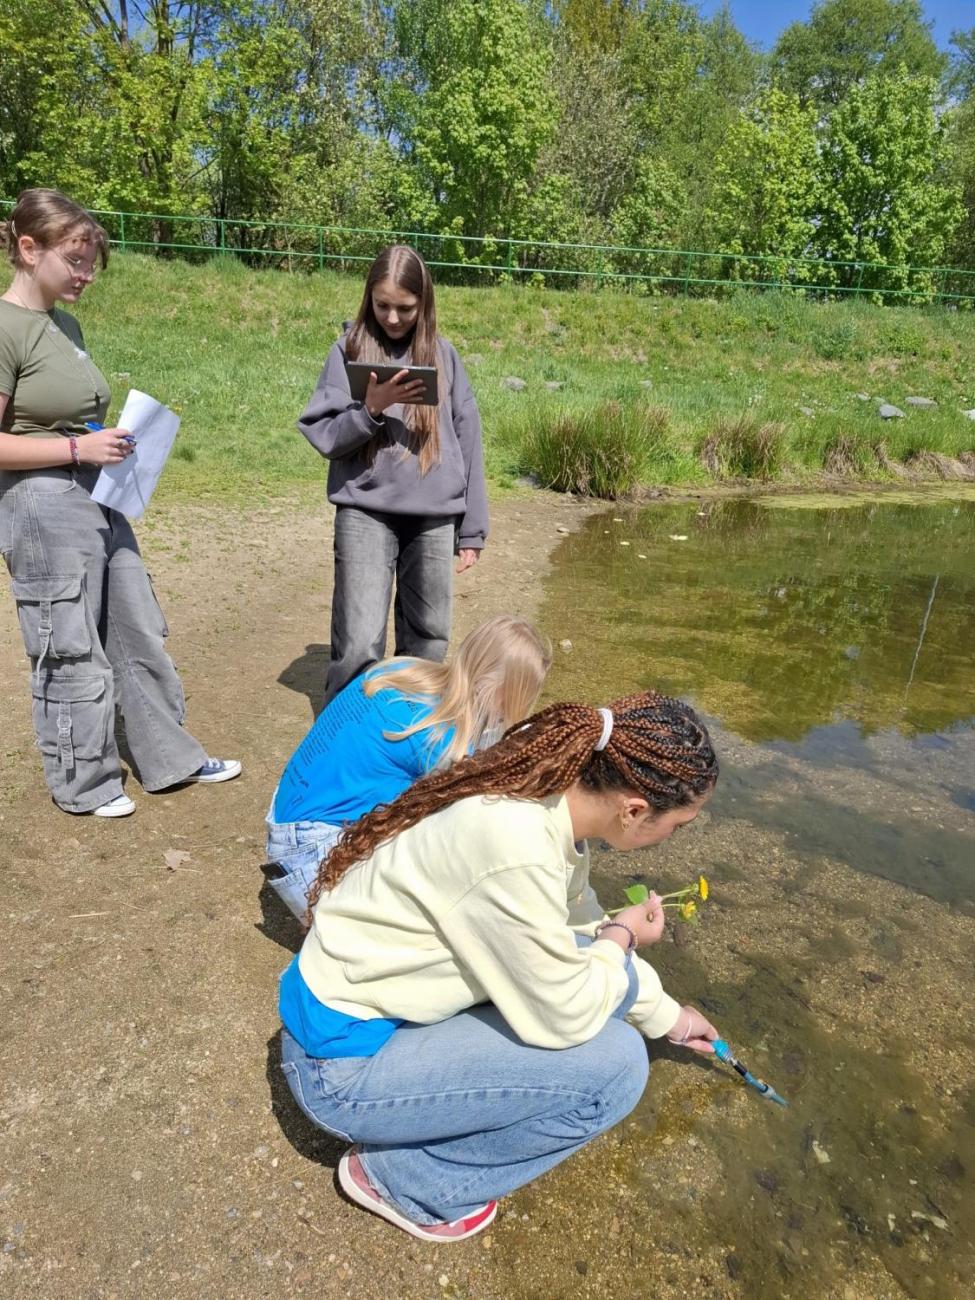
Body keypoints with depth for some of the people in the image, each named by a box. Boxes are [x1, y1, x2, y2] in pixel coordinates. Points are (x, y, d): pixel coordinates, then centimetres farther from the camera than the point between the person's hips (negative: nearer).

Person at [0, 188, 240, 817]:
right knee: (73, 653, 3)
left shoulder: (65, 323, 12)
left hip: (98, 500, 9)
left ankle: (171, 758, 27)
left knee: (140, 636, 13)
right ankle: (84, 783, 22)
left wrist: (110, 440, 3)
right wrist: (78, 447, -20)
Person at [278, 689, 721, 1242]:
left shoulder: (550, 792, -7)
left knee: (610, 974, 4)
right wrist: (622, 937, -3)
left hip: (381, 992, 8)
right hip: (345, 1060, -8)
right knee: (613, 1065, -14)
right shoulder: (518, 851, -34)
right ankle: (406, 1178, 3)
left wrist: (667, 1014, 23)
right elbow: (565, 1017, -20)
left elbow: (582, 928, 11)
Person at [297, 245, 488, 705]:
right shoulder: (350, 350, 4)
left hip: (434, 516, 2)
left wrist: (472, 530, 6)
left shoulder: (442, 354, 9)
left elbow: (467, 441, 9)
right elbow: (322, 435, 1)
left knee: (427, 641, 8)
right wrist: (370, 409, -18)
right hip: (365, 514, -2)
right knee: (359, 643, -9)